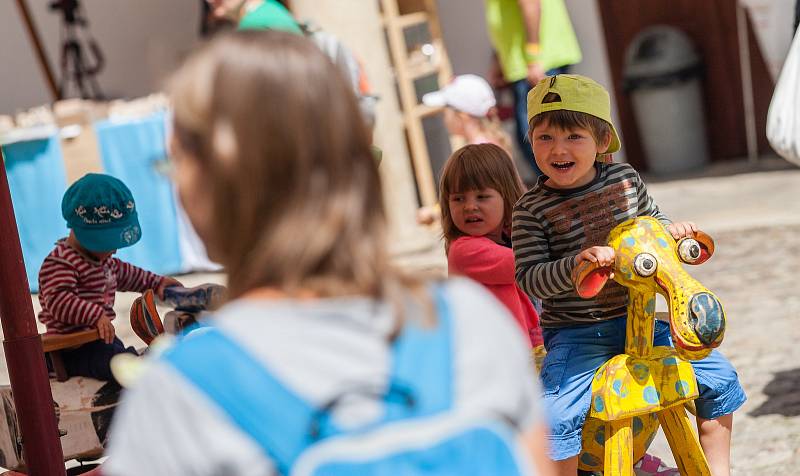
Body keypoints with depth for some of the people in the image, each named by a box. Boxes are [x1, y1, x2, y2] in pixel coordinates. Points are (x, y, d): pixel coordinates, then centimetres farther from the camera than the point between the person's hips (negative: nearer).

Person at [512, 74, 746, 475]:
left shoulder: (626, 179, 2)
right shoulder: (532, 209, -11)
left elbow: (652, 224, 20)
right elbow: (528, 279, -17)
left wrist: (673, 229, -2)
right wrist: (577, 262, -33)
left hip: (637, 320, 5)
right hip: (574, 334, -4)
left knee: (719, 377, 5)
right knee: (555, 419, -26)